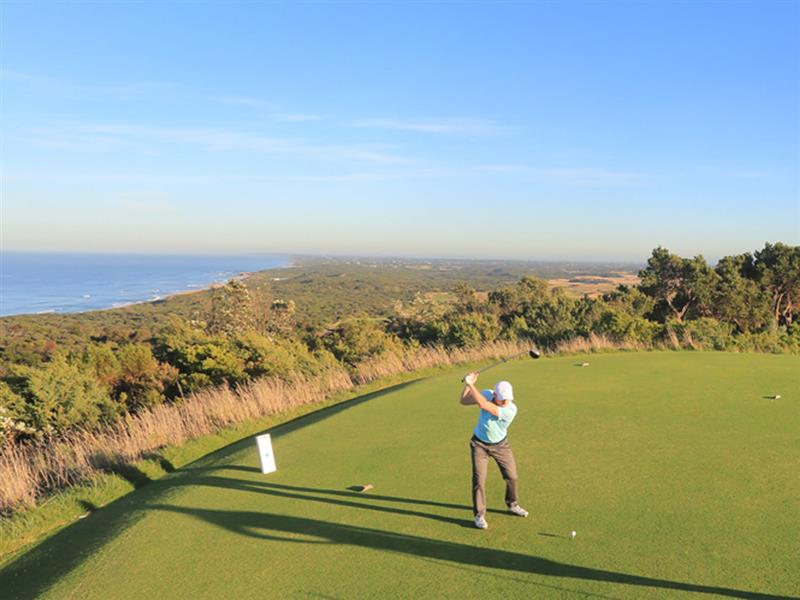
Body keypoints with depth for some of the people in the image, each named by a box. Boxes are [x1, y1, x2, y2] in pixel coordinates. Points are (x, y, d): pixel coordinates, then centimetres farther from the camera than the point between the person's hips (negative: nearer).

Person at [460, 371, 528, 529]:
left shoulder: (511, 409, -31)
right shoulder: (487, 394, -20)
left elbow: (483, 405, -42)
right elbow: (463, 401, -11)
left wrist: (471, 384, -37)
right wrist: (468, 384, -27)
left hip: (500, 445, 0)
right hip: (480, 444, 0)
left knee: (512, 476, 10)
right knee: (479, 479, -7)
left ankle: (512, 505, 37)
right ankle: (479, 515, 6)